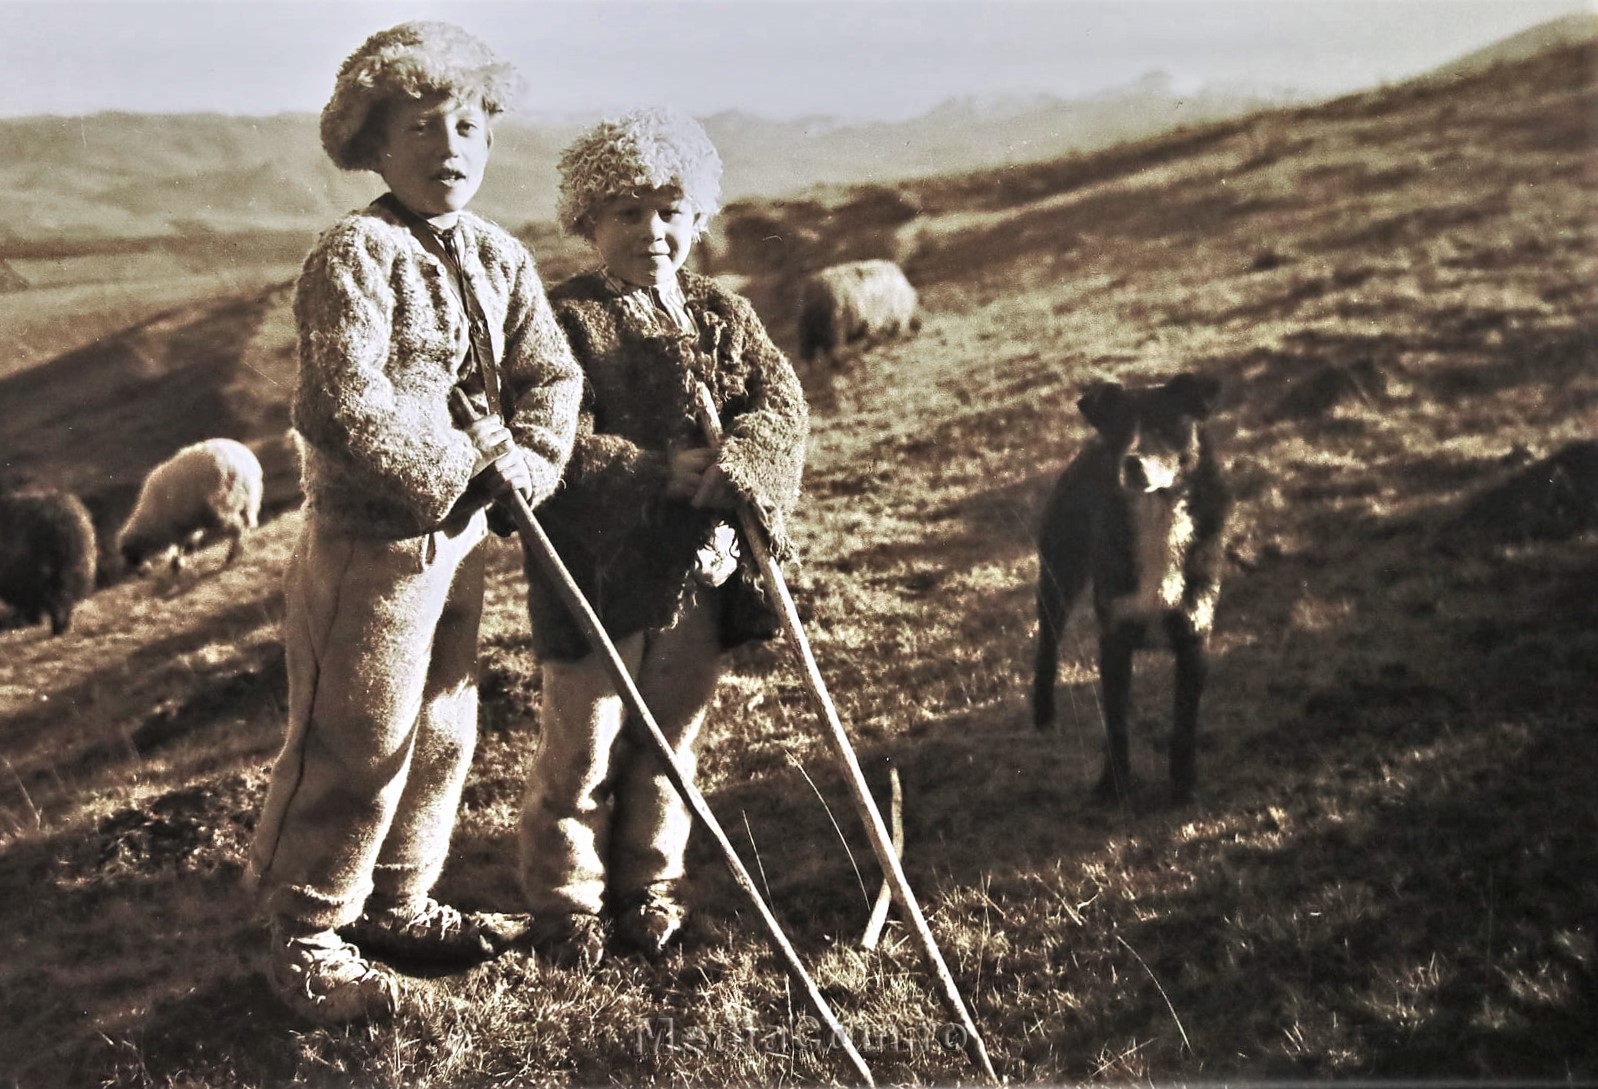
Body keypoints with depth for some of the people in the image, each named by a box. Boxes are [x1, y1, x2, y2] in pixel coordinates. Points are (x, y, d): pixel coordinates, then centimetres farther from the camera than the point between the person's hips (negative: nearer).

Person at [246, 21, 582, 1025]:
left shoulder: (501, 258, 8)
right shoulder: (356, 254, -16)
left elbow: (551, 375, 3)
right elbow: (346, 408, -25)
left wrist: (524, 461, -16)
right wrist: (462, 466, -20)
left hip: (459, 539, 8)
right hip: (369, 544, -8)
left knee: (442, 733, 18)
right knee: (355, 747, -1)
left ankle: (397, 903, 35)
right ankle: (306, 936, 14)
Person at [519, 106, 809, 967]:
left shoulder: (723, 316, 9)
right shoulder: (565, 318, -7)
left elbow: (782, 403, -6)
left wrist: (735, 462, -27)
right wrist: (662, 473, -27)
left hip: (697, 572, 5)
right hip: (595, 574, -5)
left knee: (668, 744, 16)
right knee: (580, 752, 6)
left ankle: (648, 894, 31)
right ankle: (565, 908, 21)